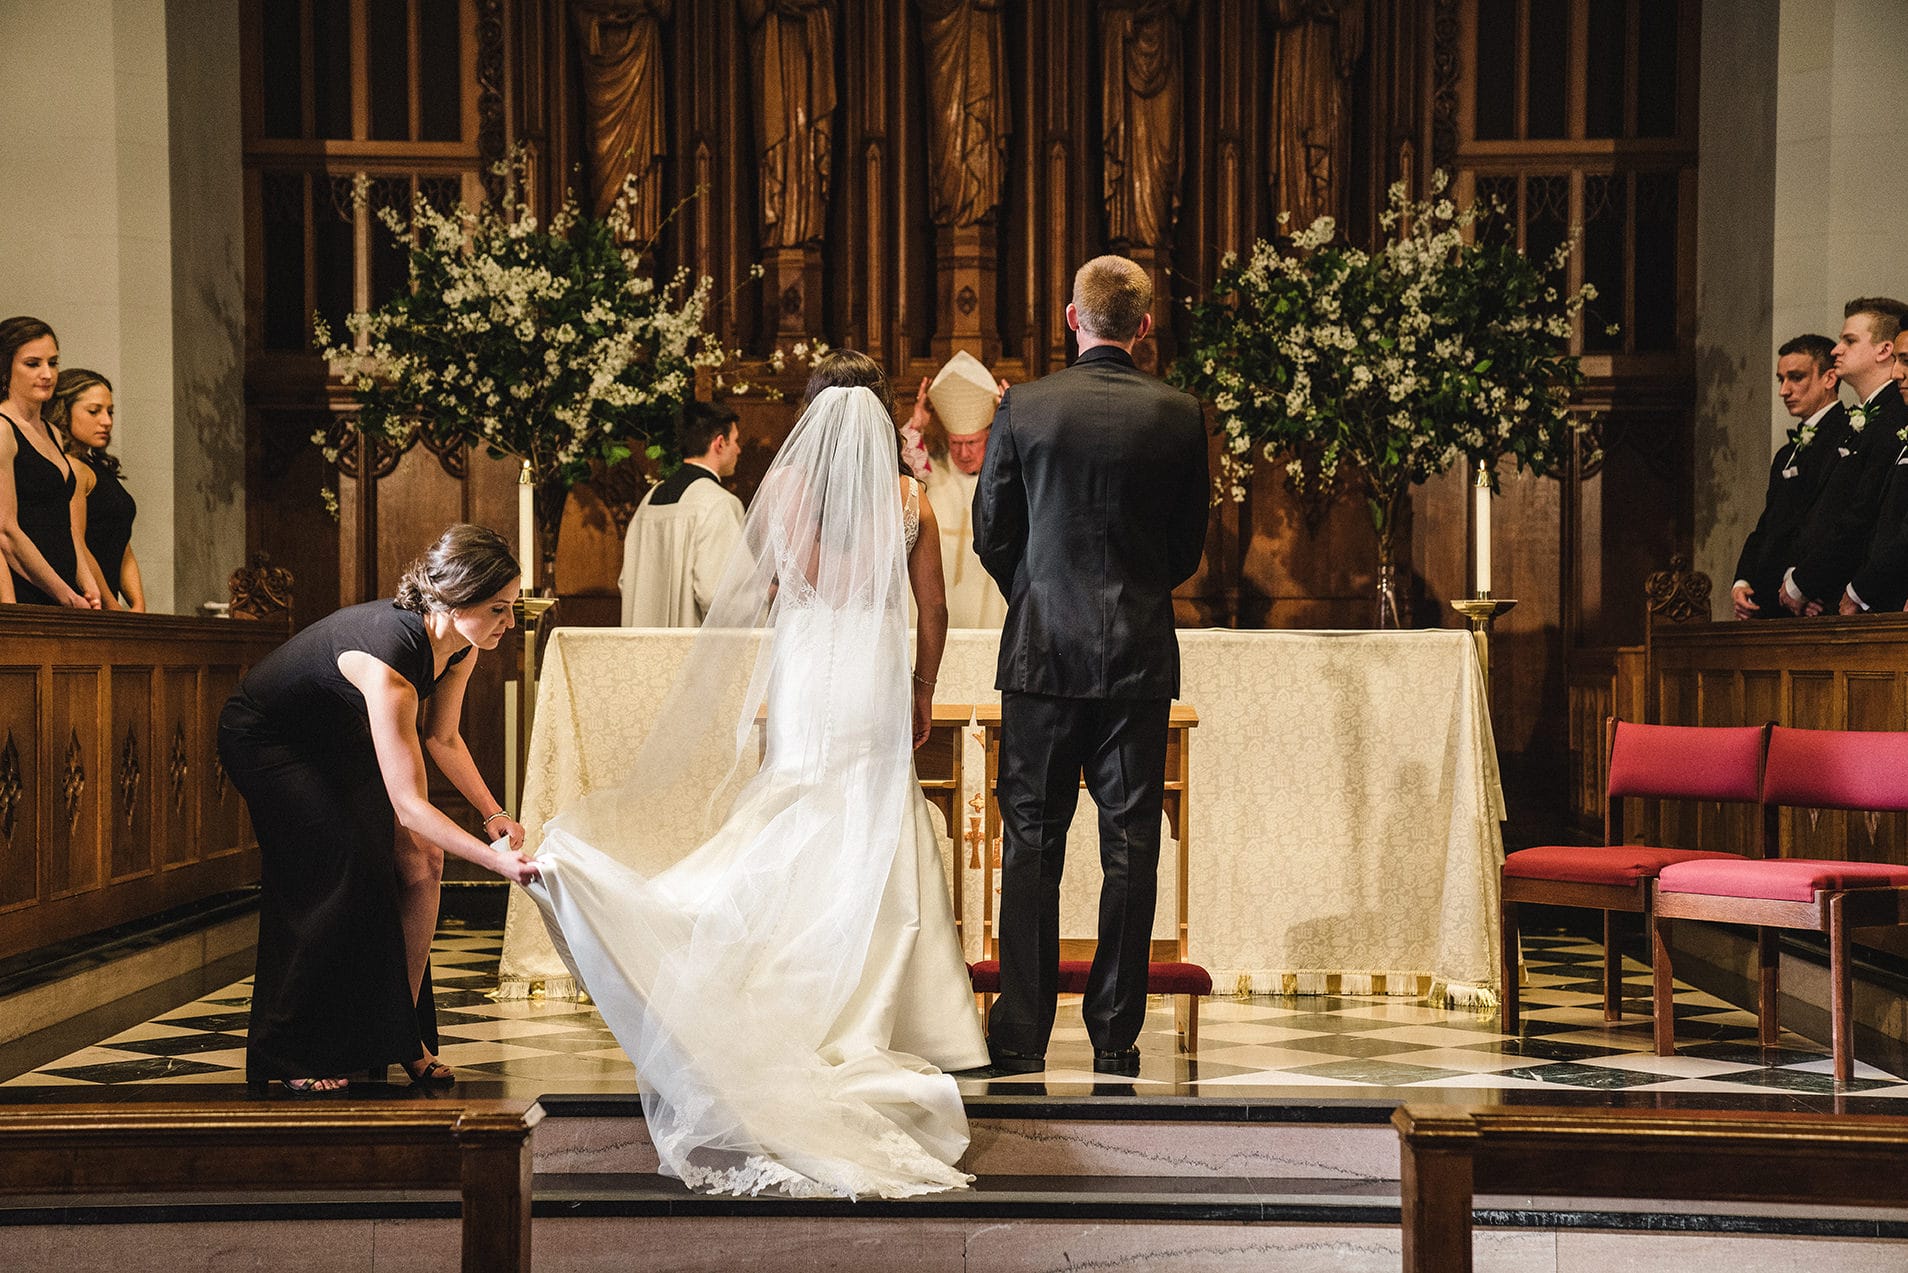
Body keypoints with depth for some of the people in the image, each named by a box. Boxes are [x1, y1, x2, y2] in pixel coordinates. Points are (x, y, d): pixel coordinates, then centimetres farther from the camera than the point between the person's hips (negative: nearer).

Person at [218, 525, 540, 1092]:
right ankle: (292, 1057, -1)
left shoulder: (459, 645, -17)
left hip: (337, 739, 8)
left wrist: (494, 813, -10)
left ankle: (401, 1035, 6)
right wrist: (495, 860, -45)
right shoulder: (388, 659, -41)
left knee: (420, 863, -6)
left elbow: (442, 737, 1)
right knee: (342, 875, -18)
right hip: (264, 741, -7)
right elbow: (407, 804, -41)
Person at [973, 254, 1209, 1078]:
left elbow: (991, 533, 2)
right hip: (1140, 655, 0)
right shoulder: (1177, 417, -2)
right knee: (1130, 847, 5)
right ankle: (1115, 1040, 8)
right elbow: (1188, 549, 6)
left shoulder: (1023, 408, -4)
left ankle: (1022, 1038, 6)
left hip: (1042, 648, 0)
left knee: (1030, 845, 5)